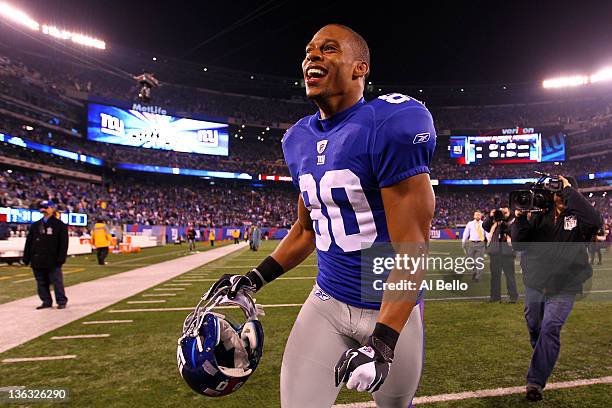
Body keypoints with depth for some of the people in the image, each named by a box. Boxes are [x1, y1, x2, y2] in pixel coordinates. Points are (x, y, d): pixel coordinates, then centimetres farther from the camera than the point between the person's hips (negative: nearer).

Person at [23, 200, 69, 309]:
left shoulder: (59, 225, -1)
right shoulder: (35, 225, 14)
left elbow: (63, 243, -6)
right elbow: (29, 242, 14)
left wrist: (61, 258, -13)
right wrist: (26, 258, 8)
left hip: (53, 261, -5)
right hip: (38, 261, 5)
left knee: (57, 282, 0)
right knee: (41, 283, 10)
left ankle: (61, 301, 9)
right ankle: (46, 301, 20)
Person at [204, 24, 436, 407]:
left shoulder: (391, 124, -19)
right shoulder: (301, 139, 4)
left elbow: (412, 245, -21)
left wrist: (382, 342, -24)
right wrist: (255, 278, 5)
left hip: (390, 307, -4)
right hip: (328, 299, 5)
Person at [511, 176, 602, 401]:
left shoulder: (577, 216, -7)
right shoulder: (539, 215, -1)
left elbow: (595, 220, -31)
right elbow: (518, 244, -5)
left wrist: (569, 190, -25)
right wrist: (520, 218, -21)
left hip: (563, 289, -3)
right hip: (534, 285, 3)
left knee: (550, 330, -15)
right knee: (534, 329, 18)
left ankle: (536, 382, -7)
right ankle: (541, 362, 46)